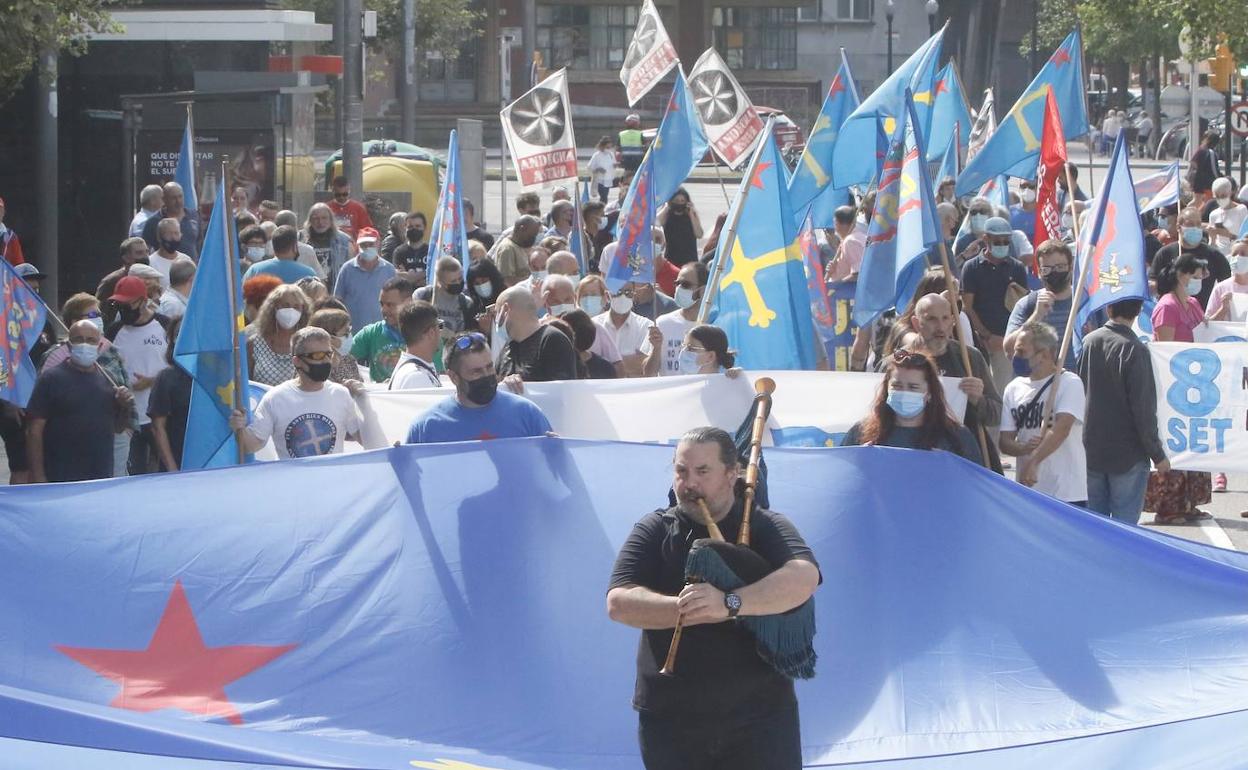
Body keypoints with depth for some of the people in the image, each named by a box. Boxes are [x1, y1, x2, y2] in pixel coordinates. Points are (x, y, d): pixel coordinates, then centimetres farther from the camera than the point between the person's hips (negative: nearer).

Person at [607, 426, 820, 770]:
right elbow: (619, 602, -8)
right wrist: (697, 610, -22)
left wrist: (729, 603, -35)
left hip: (760, 716, -2)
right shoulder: (654, 531, 6)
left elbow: (803, 577, -21)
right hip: (670, 722, 2)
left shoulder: (765, 528, 0)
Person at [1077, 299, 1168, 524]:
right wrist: (1157, 454, -5)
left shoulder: (1088, 342, 0)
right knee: (1124, 523, 0)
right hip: (1128, 455, -5)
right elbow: (1144, 410, -15)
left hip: (1090, 453, 5)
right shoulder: (1135, 351, -16)